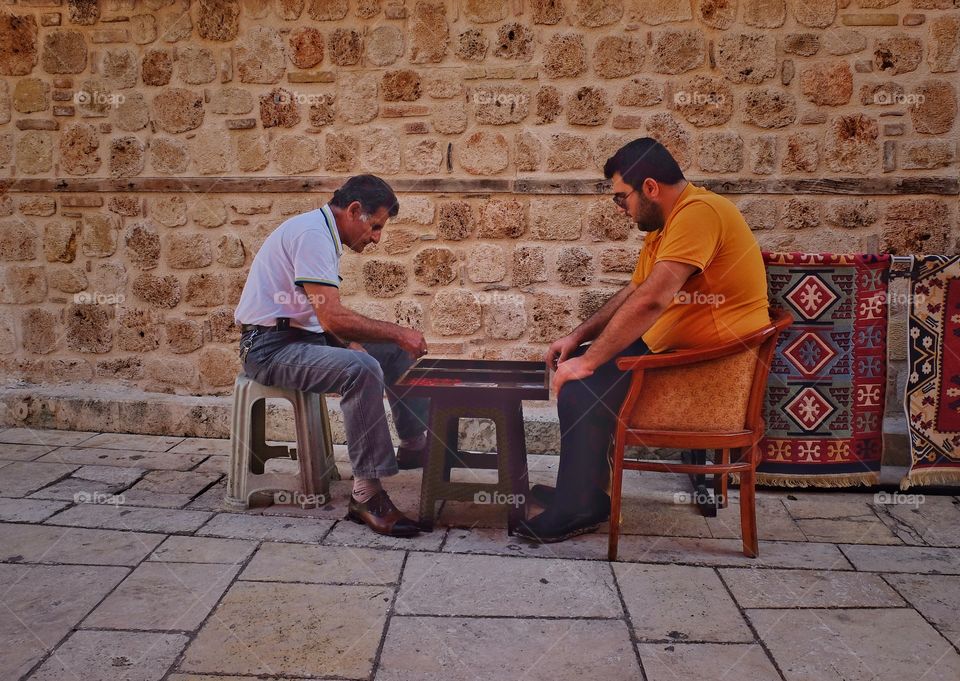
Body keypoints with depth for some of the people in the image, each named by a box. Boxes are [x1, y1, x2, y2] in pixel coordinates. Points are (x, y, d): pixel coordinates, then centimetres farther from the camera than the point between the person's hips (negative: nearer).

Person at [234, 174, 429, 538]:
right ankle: (366, 494, -29)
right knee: (363, 370, -33)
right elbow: (333, 317, -27)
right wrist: (398, 332, -18)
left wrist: (349, 344, 0)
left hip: (302, 336, 11)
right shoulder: (312, 234, -19)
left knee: (396, 351, 11)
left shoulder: (321, 233, 15)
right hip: (271, 346, -11)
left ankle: (415, 443, 18)